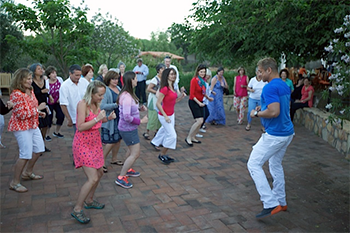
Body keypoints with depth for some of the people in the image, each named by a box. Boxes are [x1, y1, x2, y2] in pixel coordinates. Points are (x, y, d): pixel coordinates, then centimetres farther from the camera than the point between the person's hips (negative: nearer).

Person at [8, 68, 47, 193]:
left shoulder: (30, 90, 6)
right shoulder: (16, 94, -22)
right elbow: (22, 114, -24)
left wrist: (39, 112, 5)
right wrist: (38, 109, -21)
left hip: (32, 125, 9)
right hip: (21, 127, -9)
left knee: (39, 149, 16)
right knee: (26, 154, -8)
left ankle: (27, 172, 36)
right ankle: (15, 183, 8)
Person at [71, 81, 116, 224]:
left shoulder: (96, 104, 5)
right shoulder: (82, 104, -19)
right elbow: (80, 127, -24)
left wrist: (108, 118, 0)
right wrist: (97, 118, -28)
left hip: (95, 143, 9)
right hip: (83, 144, -9)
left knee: (99, 173, 17)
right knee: (92, 178, -13)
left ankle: (89, 201, 36)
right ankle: (77, 209, 3)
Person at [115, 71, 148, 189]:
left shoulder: (127, 94, 5)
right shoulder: (127, 97, -27)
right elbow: (127, 117, -29)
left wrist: (139, 107, 2)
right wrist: (140, 121, -19)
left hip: (130, 128, 10)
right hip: (128, 129, -10)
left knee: (131, 149, 27)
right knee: (135, 154, -3)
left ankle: (127, 169, 46)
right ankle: (121, 177, 5)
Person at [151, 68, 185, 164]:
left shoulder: (172, 87, 5)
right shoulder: (164, 88, -22)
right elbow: (158, 103, -22)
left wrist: (181, 97, -4)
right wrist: (165, 116, -23)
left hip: (171, 114, 9)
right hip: (164, 115, -9)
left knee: (166, 133, 19)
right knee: (172, 135, -6)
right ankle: (162, 155, 10)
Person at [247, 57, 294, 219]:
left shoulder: (270, 87, -19)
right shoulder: (285, 86, 12)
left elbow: (274, 112, -28)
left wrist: (256, 114, -12)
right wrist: (263, 108, 14)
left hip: (274, 135, -10)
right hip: (287, 133, 10)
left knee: (254, 164, -4)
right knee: (276, 165, 22)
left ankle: (271, 204, -5)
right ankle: (281, 202, 33)